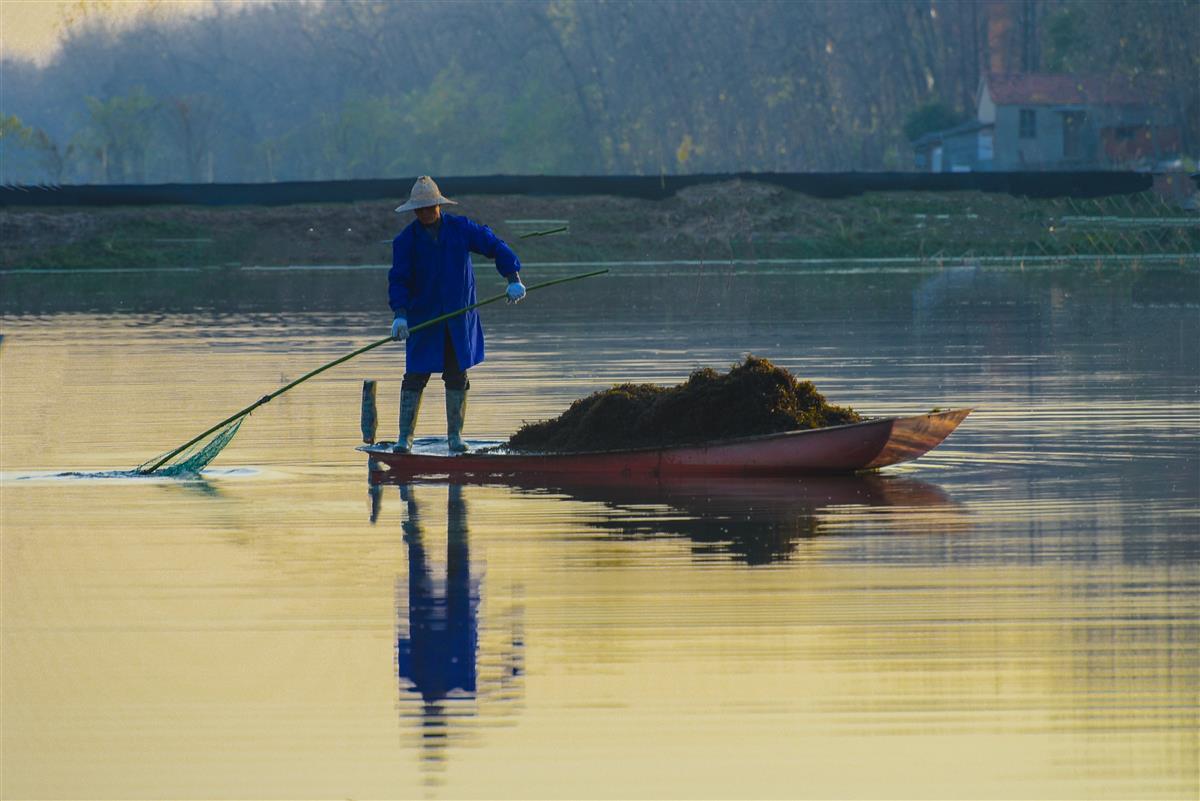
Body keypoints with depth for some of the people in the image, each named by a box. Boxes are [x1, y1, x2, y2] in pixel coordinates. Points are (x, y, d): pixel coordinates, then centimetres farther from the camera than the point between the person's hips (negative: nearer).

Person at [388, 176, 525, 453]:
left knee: (457, 376, 4)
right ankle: (405, 436, -2)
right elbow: (398, 280, -7)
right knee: (415, 375, -7)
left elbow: (496, 247, 4)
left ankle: (455, 434, 13)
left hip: (459, 319, 1)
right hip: (422, 318, -1)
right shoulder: (406, 240, -2)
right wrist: (399, 315, -21)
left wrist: (513, 279, -7)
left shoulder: (461, 229, 1)